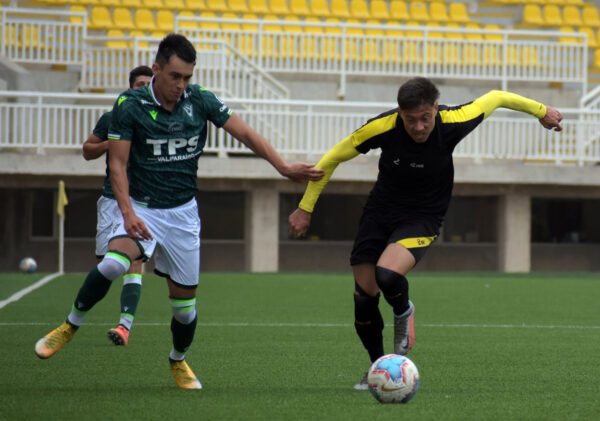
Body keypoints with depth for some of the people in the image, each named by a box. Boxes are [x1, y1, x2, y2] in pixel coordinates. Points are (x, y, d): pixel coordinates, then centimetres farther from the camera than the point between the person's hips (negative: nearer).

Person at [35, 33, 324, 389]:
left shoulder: (200, 100, -5)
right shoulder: (130, 106, -11)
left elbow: (246, 134, -2)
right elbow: (118, 163, -11)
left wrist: (284, 167, -12)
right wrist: (128, 212, -23)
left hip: (183, 212, 3)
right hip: (142, 209, -3)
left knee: (185, 301, 5)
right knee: (112, 264, -32)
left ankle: (179, 360, 34)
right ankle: (71, 326, -11)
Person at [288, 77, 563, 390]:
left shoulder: (452, 122, -23)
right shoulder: (383, 127, -21)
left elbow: (496, 98, -4)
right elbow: (332, 158, -7)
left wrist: (541, 111, 11)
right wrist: (305, 208, -5)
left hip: (423, 218, -2)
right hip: (380, 210, 2)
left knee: (387, 276, -30)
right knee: (364, 299, -1)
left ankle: (403, 313, 6)